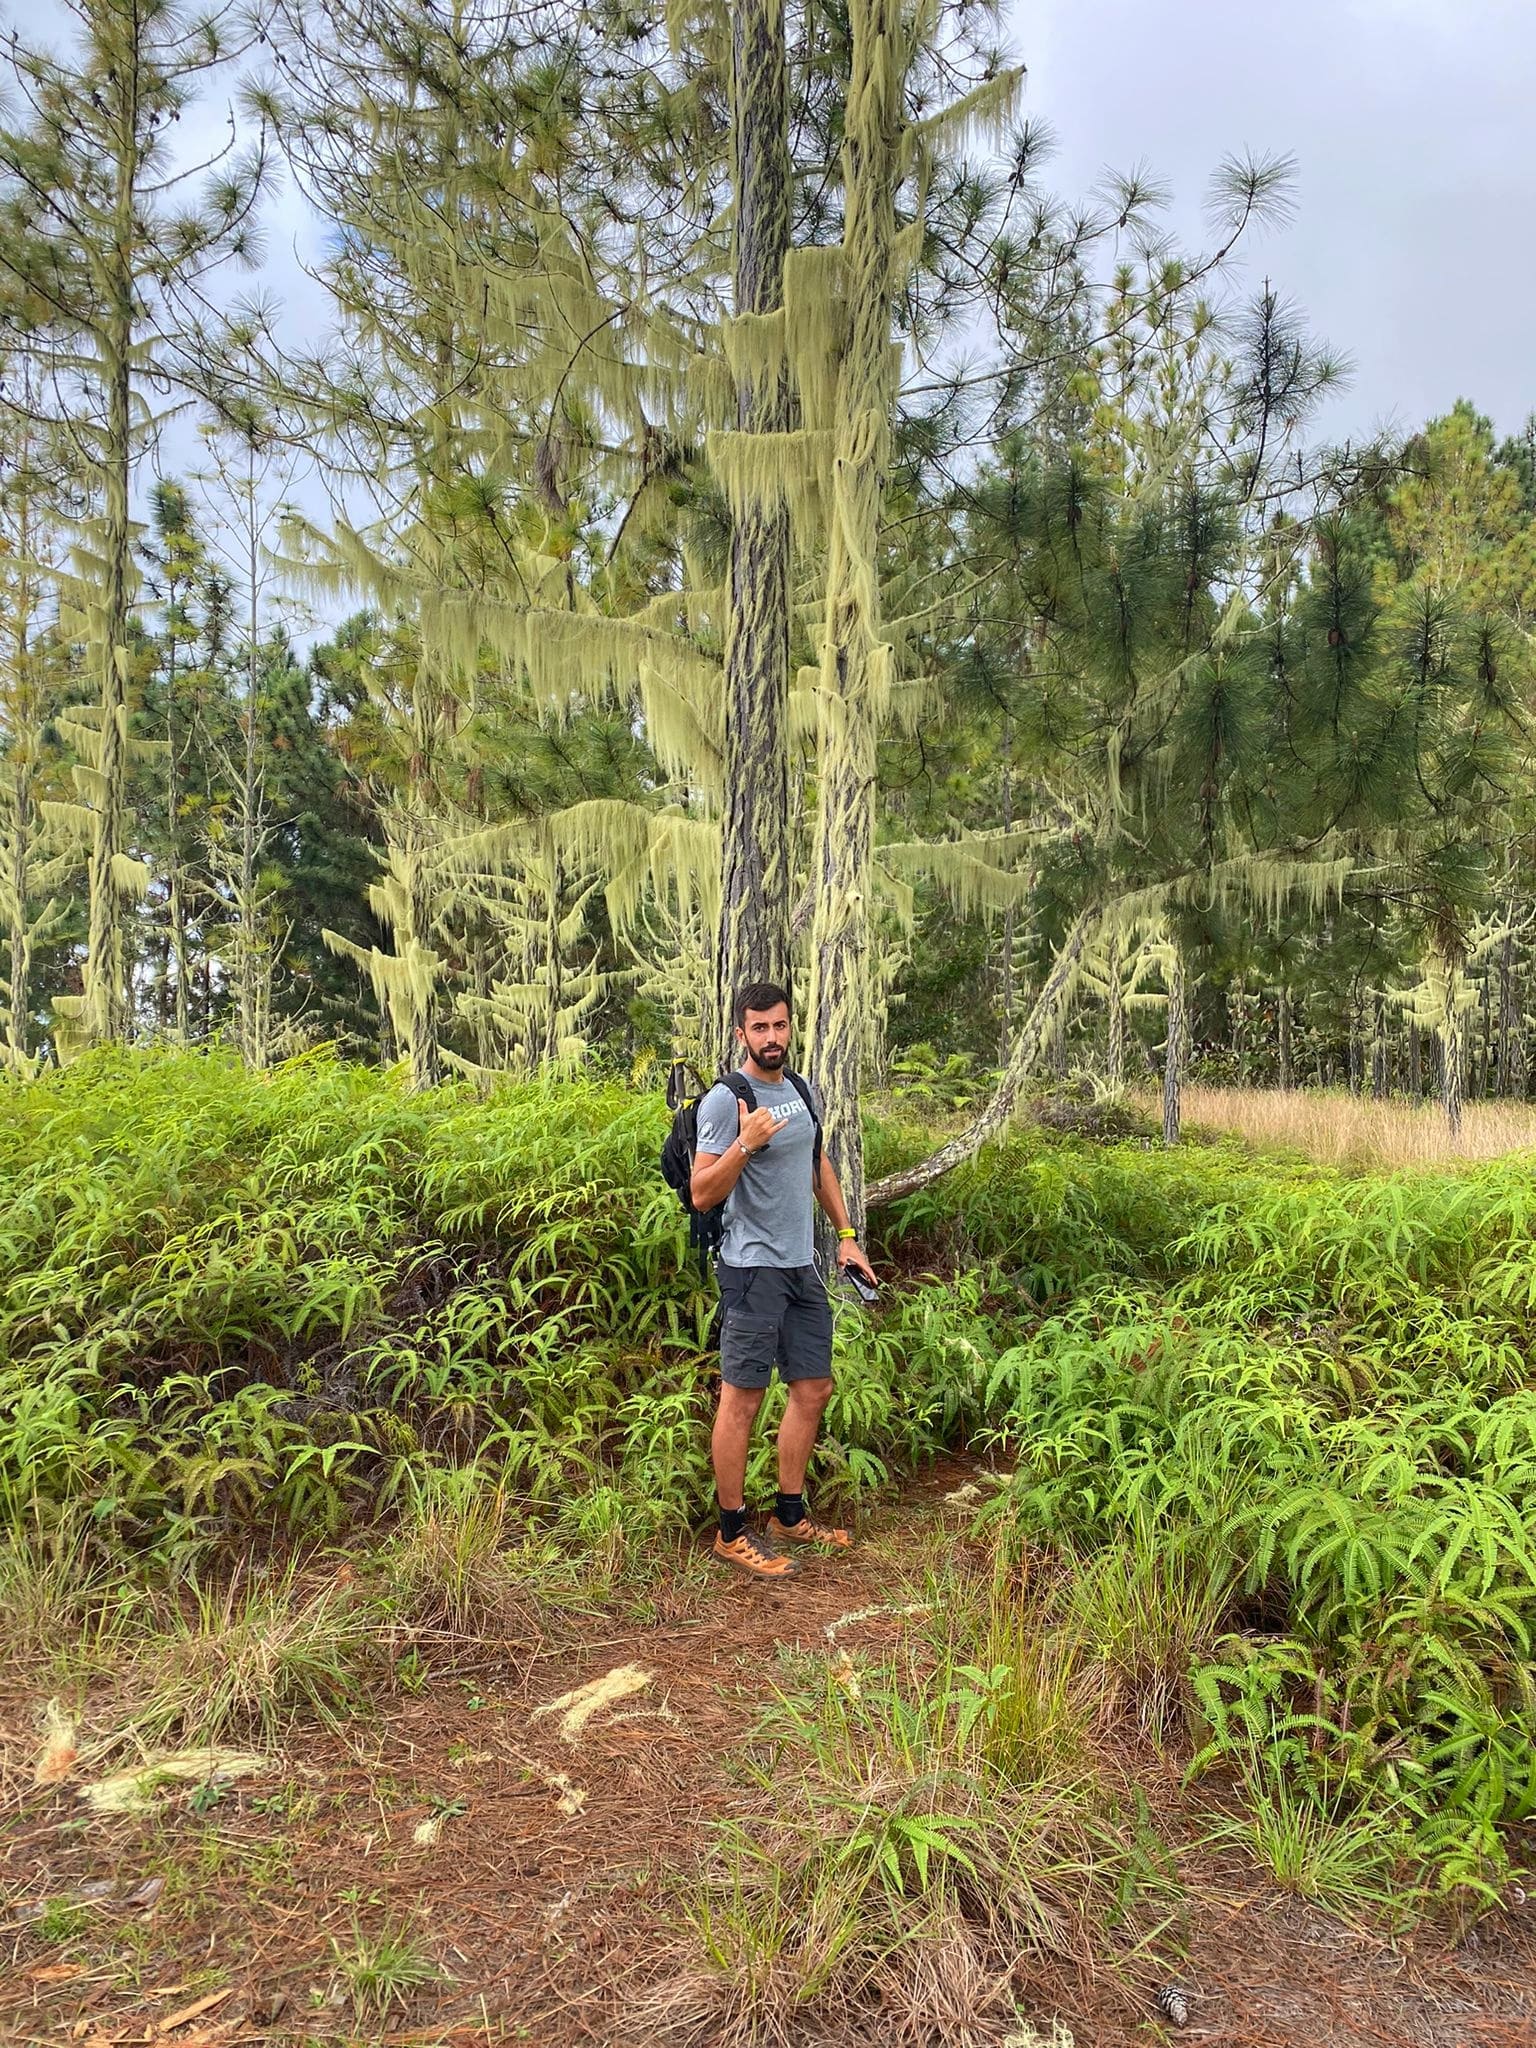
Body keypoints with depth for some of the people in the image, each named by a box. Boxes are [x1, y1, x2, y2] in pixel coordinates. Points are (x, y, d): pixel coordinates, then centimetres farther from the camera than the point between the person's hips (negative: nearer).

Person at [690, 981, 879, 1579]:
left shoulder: (803, 1091, 10)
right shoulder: (725, 1100, -14)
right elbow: (702, 1194, -17)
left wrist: (846, 1235, 17)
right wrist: (745, 1144, -31)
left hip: (803, 1266, 8)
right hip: (753, 1268, -8)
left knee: (813, 1389, 13)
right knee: (742, 1398, 0)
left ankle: (790, 1516, 27)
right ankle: (732, 1533, 12)